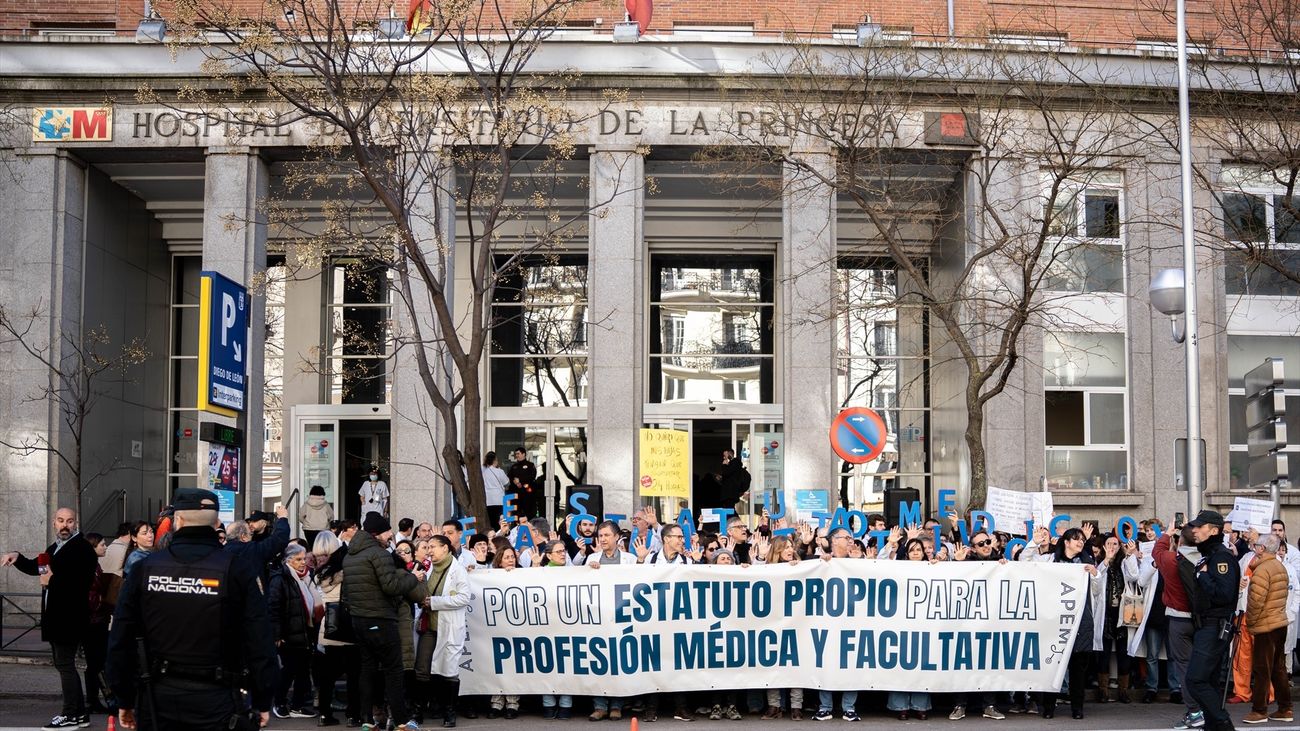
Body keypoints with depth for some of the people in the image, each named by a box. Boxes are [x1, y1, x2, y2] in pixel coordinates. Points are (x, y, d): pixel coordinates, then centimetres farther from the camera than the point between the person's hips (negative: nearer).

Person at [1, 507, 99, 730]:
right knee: (63, 665, 14)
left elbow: (83, 581, -23)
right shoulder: (54, 548, 18)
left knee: (65, 664, -7)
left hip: (69, 617, -10)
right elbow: (36, 567, 24)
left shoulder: (82, 548, -14)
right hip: (56, 617, 10)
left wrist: (52, 581, -18)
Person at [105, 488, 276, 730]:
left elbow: (121, 639, 5)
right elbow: (260, 641, -7)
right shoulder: (237, 569, -5)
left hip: (158, 701, 2)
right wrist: (263, 701, 1)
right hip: (216, 701, -2)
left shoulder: (144, 569, 2)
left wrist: (125, 699, 13)